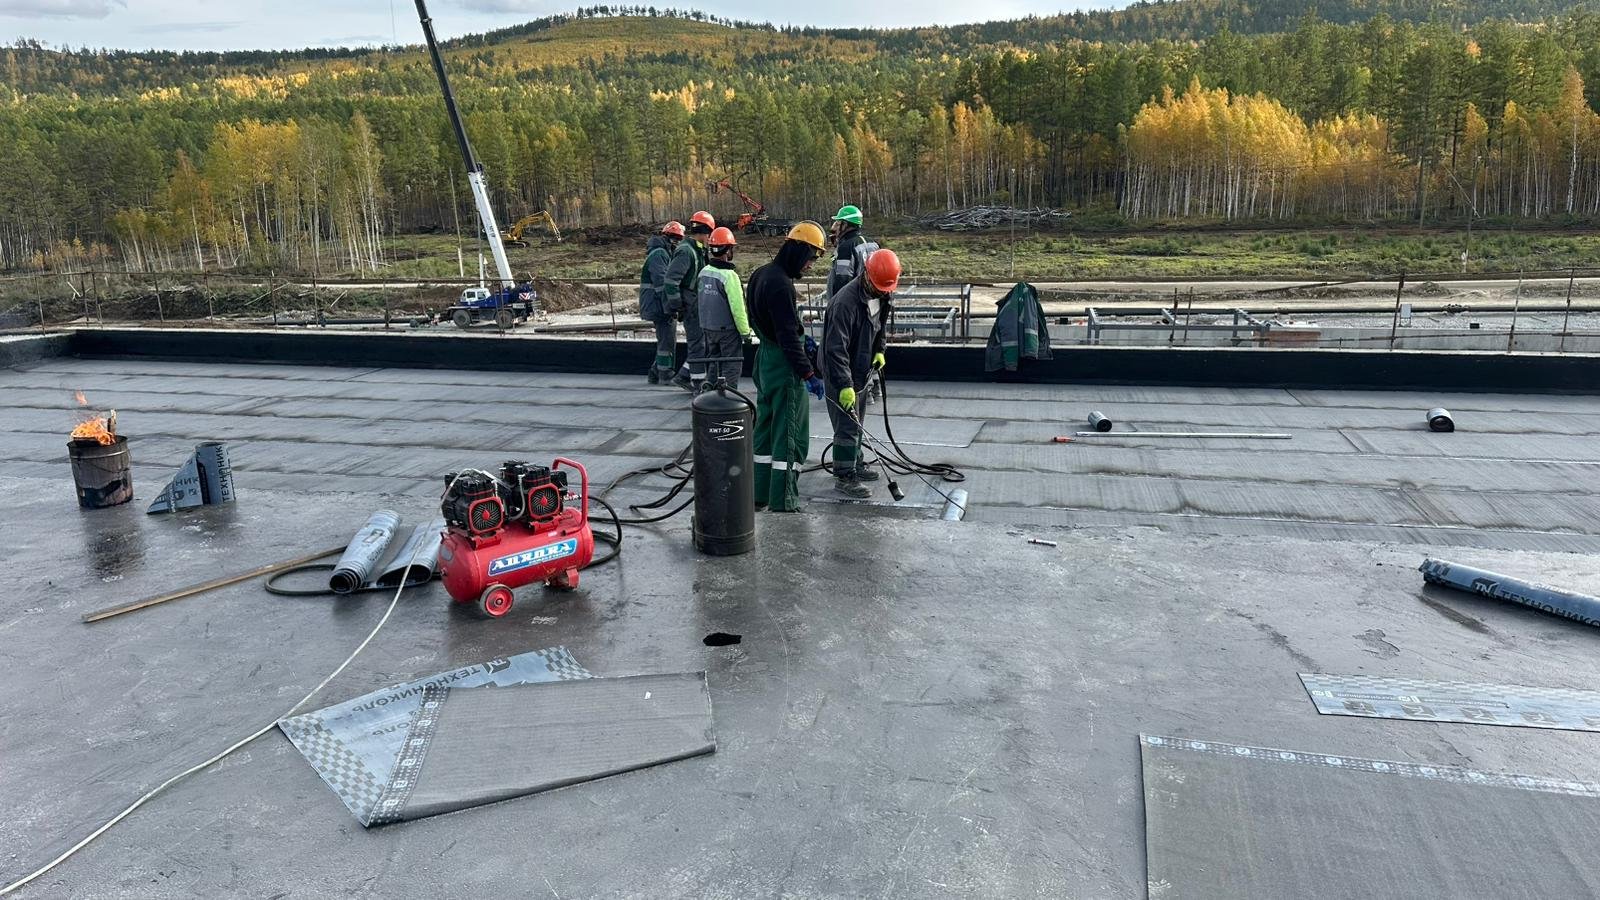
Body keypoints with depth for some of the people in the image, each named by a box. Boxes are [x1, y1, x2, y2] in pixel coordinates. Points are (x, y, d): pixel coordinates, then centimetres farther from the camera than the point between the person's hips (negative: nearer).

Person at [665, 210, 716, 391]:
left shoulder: (698, 251, 13)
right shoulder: (685, 251, -17)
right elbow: (671, 279, -21)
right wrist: (676, 306, -20)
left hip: (699, 306, 9)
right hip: (690, 307, -9)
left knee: (701, 342, 13)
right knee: (698, 344, -3)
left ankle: (683, 376, 20)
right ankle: (698, 383, 6)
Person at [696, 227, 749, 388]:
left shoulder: (703, 272, 1)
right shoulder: (729, 275, -20)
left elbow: (702, 301, 9)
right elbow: (737, 307, -21)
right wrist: (745, 332, -12)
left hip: (707, 327, 7)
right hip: (728, 328, -7)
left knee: (713, 363, 18)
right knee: (731, 366, 3)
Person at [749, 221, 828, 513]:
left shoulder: (761, 275, 8)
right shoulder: (780, 284, -22)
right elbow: (788, 337, -24)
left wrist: (800, 336, 22)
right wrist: (808, 373, -21)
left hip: (765, 358, 10)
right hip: (783, 365, -10)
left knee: (767, 428, 16)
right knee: (791, 433, -1)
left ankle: (759, 493, 23)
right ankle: (783, 500, 4)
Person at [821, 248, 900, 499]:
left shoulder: (881, 296, 0)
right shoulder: (845, 302, -28)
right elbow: (836, 348, -31)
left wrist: (879, 350, 7)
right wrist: (844, 385, -34)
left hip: (861, 370, 9)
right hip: (841, 374, -9)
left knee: (856, 422, 20)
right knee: (847, 425, -6)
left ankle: (854, 465, 34)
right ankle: (844, 478, 1)